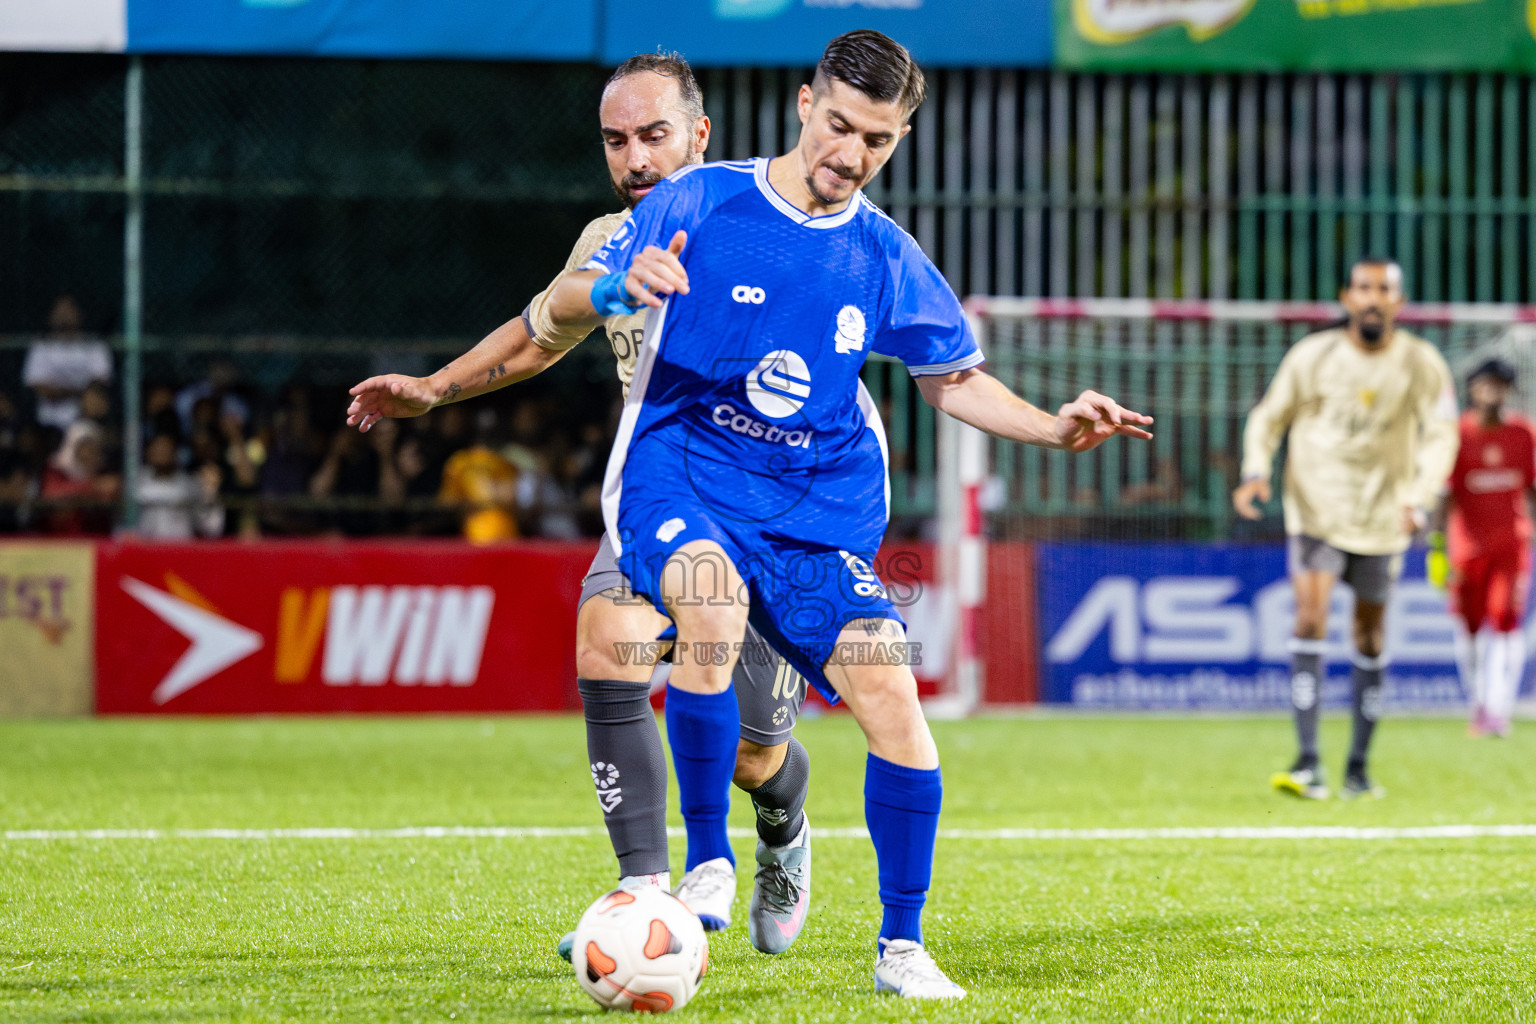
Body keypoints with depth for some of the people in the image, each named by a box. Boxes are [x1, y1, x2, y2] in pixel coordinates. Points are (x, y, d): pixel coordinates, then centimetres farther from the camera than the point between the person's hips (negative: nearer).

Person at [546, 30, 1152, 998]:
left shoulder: (886, 257, 8)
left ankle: (901, 946, 4)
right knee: (713, 603, -36)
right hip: (680, 480, -3)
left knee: (892, 696, -13)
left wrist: (1055, 428, 3)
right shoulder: (701, 202, -2)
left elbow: (955, 375, 20)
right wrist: (619, 287, -25)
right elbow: (565, 300, -2)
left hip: (819, 516, 4)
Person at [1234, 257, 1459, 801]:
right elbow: (1269, 416, 5)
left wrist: (1420, 497, -23)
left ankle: (1359, 766, 23)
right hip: (1315, 509, -2)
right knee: (1311, 617, -18)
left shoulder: (1421, 364, -4)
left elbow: (1440, 435, -6)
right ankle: (1307, 764, -22)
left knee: (1370, 634, 9)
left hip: (1381, 519, 2)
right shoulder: (1312, 355, -5)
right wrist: (1256, 471, -13)